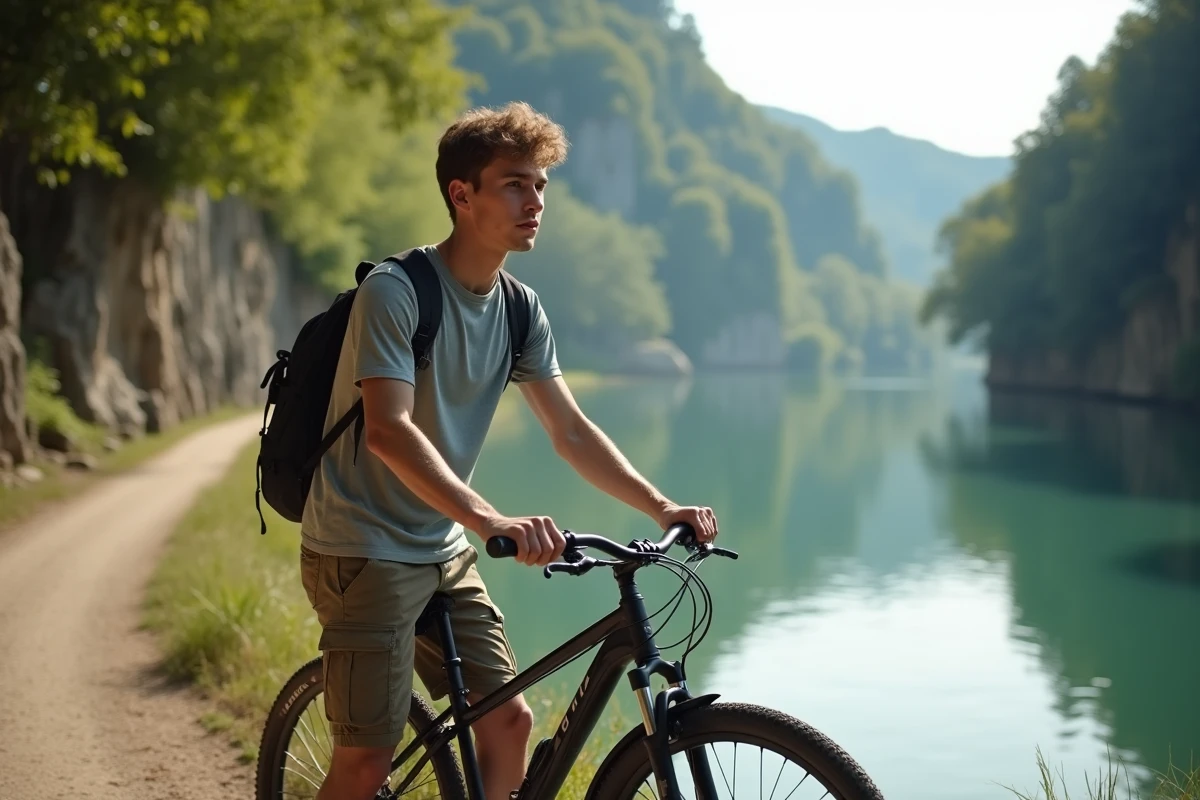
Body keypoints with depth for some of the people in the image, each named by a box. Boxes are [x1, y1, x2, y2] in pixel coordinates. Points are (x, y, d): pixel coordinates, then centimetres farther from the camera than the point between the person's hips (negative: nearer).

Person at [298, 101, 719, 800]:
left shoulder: (520, 310, 4)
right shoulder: (395, 291, -18)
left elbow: (571, 430, 5)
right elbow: (389, 431, -30)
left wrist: (661, 506, -9)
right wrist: (491, 520, -42)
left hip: (442, 551, 7)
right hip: (364, 550, -7)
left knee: (509, 720, 2)